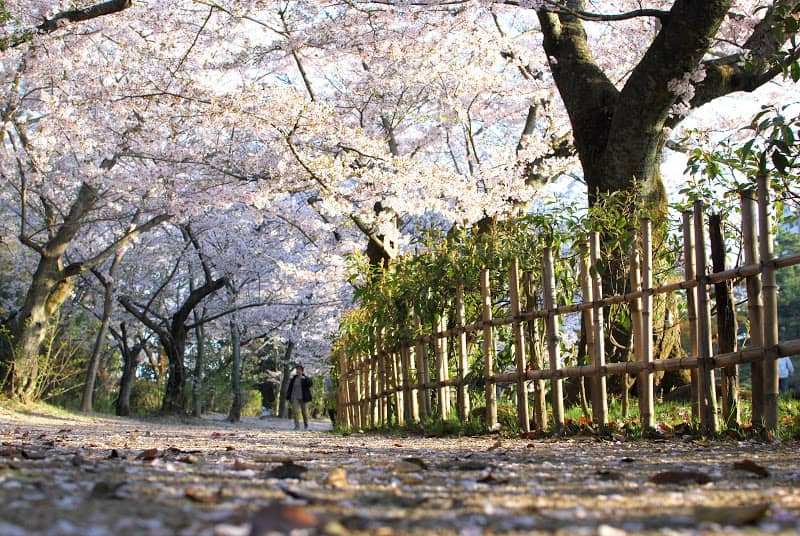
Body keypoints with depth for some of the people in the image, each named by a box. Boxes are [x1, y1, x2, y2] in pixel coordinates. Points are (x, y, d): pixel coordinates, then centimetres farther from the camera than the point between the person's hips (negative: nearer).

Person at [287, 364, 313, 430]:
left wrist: (305, 378, -33)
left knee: (305, 412, 1)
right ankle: (297, 426, -9)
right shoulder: (293, 379, 9)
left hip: (303, 398, -2)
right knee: (296, 412, -9)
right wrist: (289, 397, 8)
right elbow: (290, 388, 13)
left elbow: (311, 383, -19)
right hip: (295, 398, 2)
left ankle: (306, 425, 21)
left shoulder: (305, 378, -1)